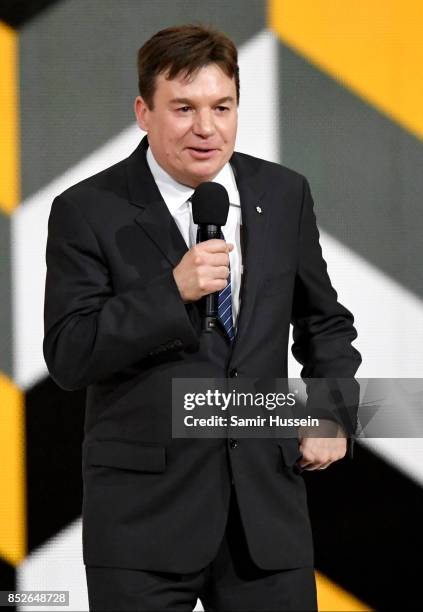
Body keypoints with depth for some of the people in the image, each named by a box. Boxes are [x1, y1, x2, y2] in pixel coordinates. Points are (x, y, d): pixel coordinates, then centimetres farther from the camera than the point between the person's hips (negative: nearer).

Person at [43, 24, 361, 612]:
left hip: (267, 502, 3)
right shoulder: (88, 211, -5)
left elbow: (324, 319, 21)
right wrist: (172, 291, -20)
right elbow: (68, 357, -12)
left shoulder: (284, 194, 7)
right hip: (145, 513, -3)